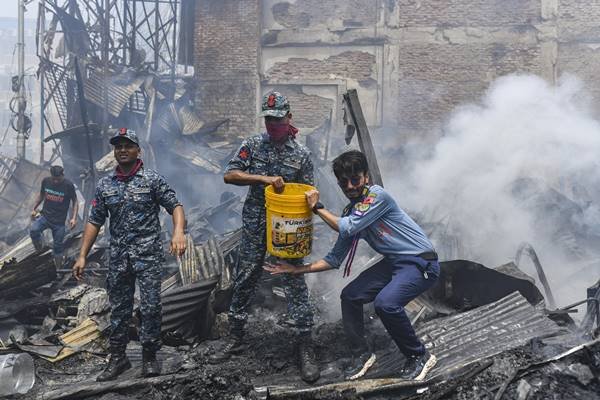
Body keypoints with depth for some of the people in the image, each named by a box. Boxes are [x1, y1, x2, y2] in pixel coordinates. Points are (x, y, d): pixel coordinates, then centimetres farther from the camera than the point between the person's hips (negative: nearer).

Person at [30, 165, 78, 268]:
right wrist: (34, 208, 12)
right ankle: (39, 246, 2)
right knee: (33, 230, -27)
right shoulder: (46, 181, -5)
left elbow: (75, 202, -5)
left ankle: (58, 267, 22)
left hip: (59, 221, -2)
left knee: (58, 246, 4)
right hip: (45, 216, 2)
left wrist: (74, 218, -15)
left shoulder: (68, 185, -13)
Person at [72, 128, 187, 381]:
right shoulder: (105, 185, 9)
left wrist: (178, 232, -26)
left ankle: (149, 356, 8)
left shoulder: (152, 179, -1)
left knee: (150, 307, -5)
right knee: (118, 308, 9)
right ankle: (117, 358, 20)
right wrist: (82, 256, 5)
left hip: (148, 253, -3)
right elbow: (94, 222, 11)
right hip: (118, 256, 4)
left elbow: (175, 206, -6)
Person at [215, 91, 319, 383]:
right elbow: (229, 175, -10)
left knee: (294, 282, -3)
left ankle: (305, 346, 1)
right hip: (254, 224, 1)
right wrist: (264, 178, -22)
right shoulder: (252, 145, 0)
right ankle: (236, 337, 23)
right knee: (245, 279, 9)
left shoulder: (301, 153, 1)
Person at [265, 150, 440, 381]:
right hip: (393, 262, 9)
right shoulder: (350, 213, 7)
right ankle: (361, 354, 18)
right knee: (350, 296, 2)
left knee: (385, 302, -28)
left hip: (421, 263, -8)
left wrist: (317, 207, -9)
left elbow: (346, 228, -22)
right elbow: (334, 260, 11)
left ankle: (420, 357, -9)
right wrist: (296, 270, 5)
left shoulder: (377, 195, -17)